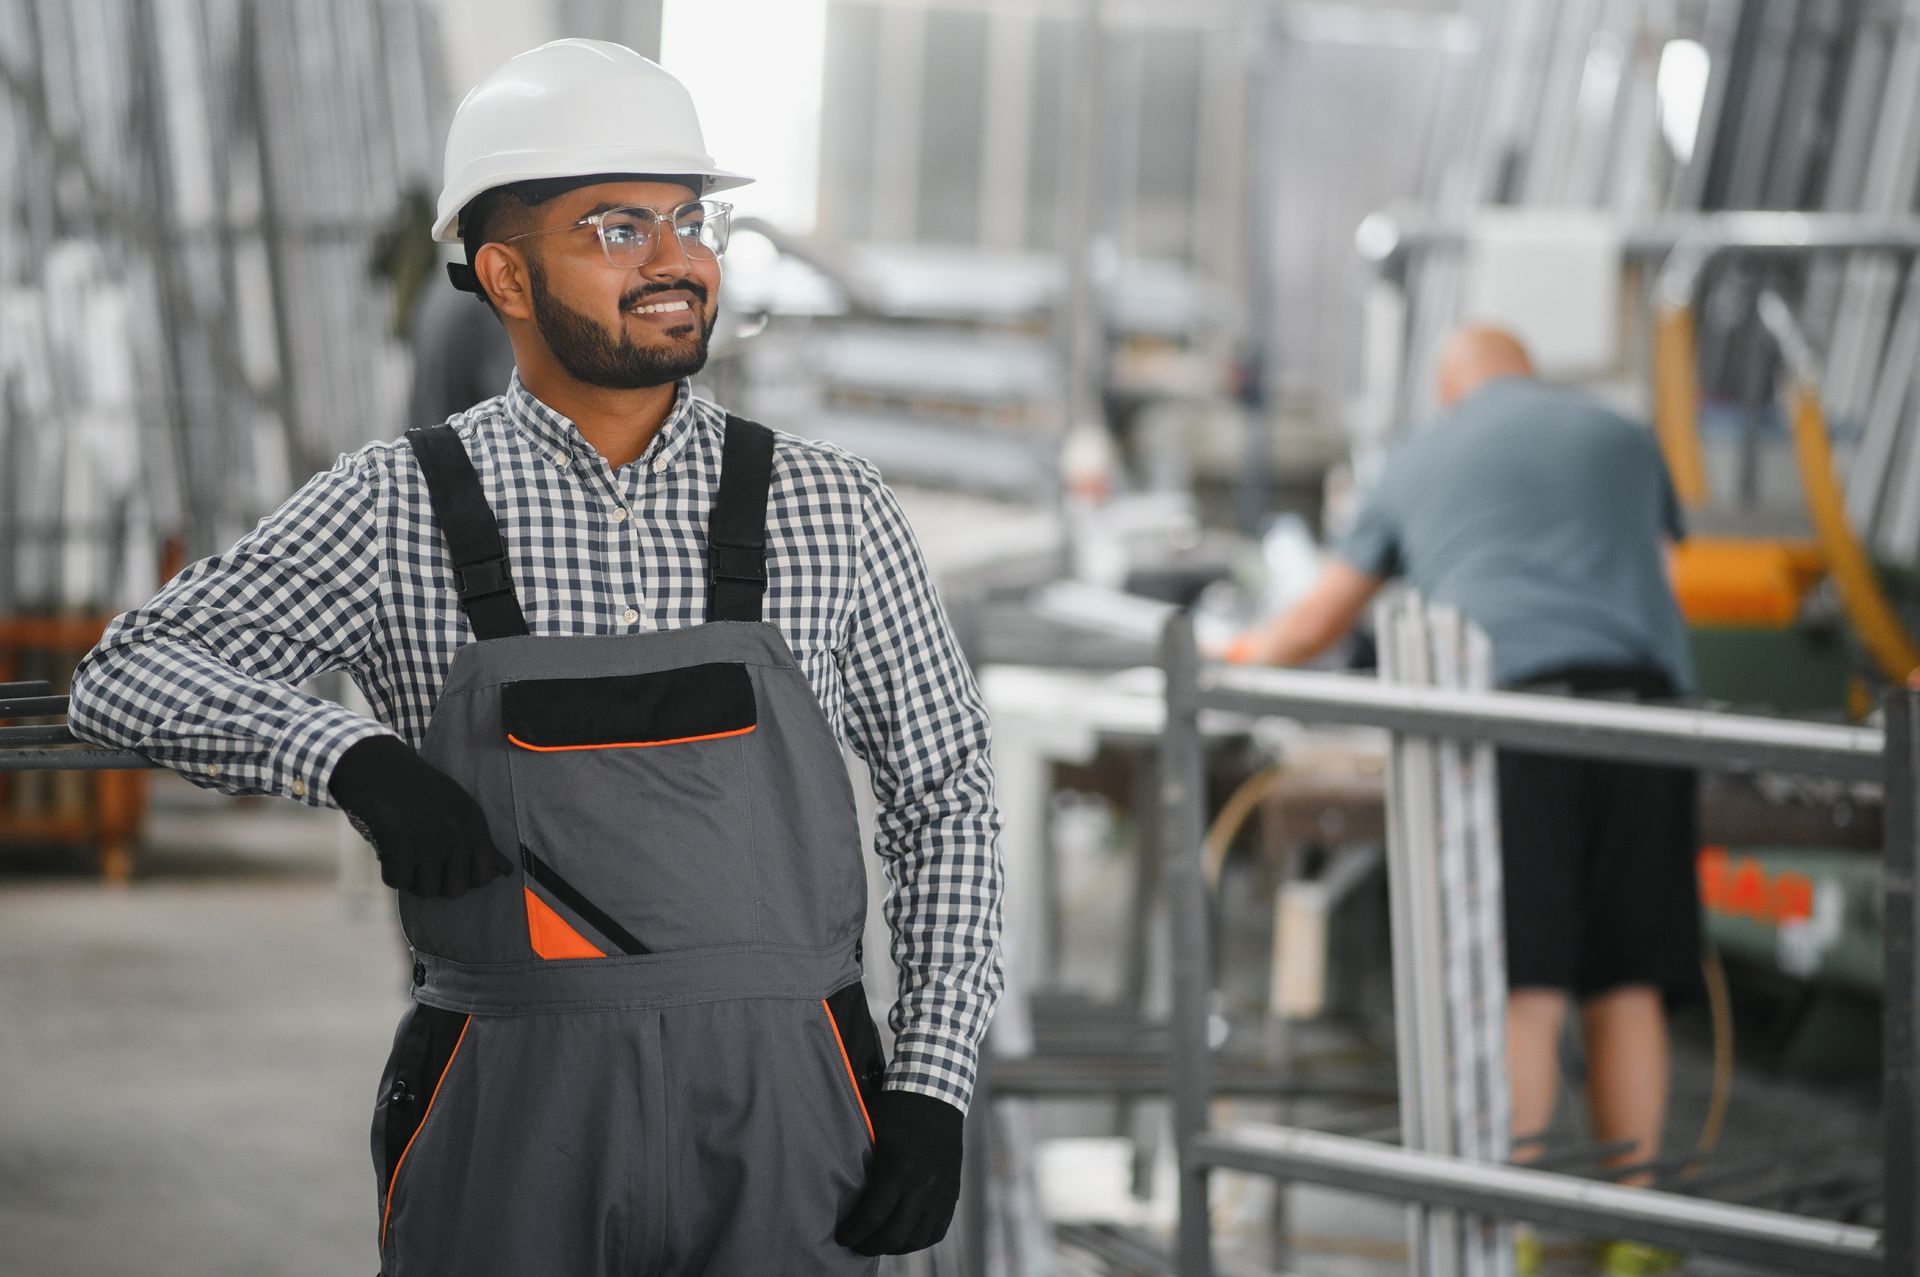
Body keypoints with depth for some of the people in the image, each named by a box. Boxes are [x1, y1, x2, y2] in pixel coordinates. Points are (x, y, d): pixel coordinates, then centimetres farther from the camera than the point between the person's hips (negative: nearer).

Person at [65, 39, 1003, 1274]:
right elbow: (128, 676, 0)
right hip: (512, 1126, 0)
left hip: (783, 1125, 1)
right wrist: (352, 756, -18)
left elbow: (945, 798, 11)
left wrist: (934, 1082, 1)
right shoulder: (401, 509, 2)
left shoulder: (831, 510, 4)